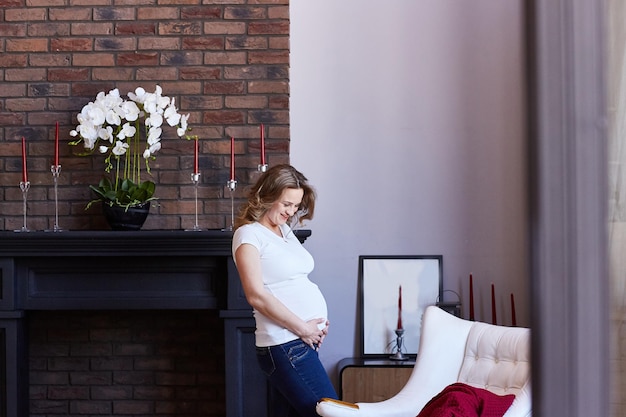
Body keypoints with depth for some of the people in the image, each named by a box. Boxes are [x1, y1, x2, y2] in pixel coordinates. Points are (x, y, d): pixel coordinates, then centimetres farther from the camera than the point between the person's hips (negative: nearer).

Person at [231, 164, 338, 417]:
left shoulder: (285, 230, 18)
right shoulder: (249, 234, -6)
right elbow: (257, 295, -15)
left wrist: (316, 325, 4)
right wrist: (302, 328, -13)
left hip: (304, 340, 8)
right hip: (286, 344, -8)